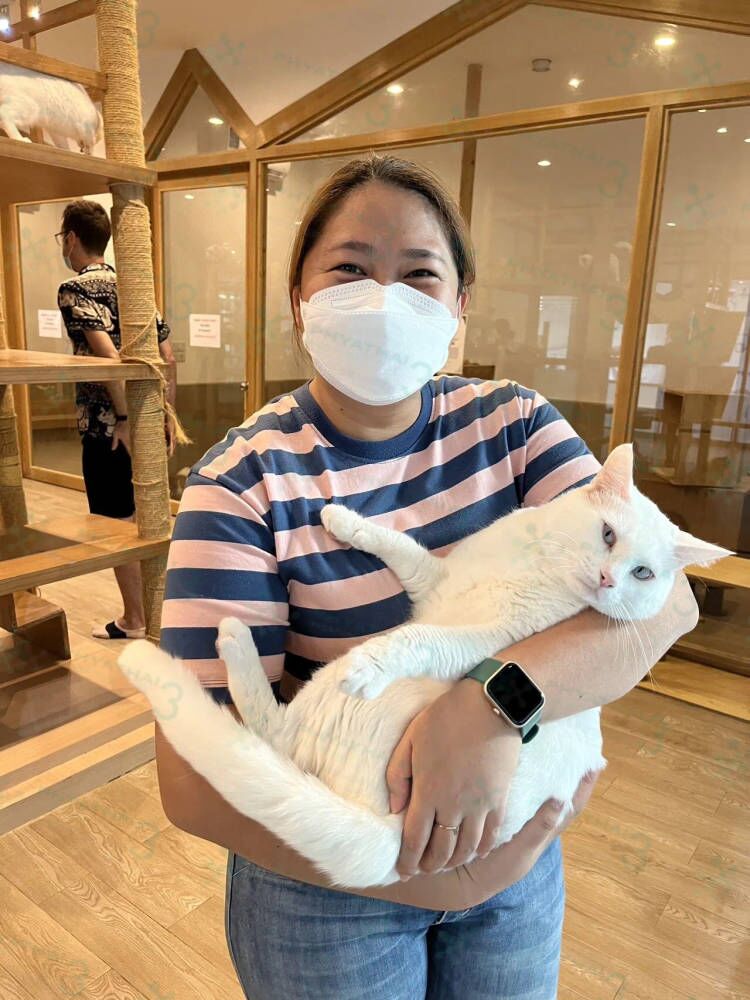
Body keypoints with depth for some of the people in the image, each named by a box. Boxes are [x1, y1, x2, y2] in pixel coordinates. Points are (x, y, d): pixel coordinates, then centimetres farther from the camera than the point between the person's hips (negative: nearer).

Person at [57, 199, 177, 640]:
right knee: (145, 517, 18)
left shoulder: (74, 289, -9)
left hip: (107, 425, -7)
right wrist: (167, 414, 13)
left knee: (118, 524, 4)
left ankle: (134, 620, 16)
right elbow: (168, 357, 9)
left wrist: (123, 419, -21)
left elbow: (108, 354, -24)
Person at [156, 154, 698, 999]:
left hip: (518, 849, 4)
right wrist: (425, 877, -25)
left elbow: (664, 595, -19)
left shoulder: (512, 423, -9)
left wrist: (494, 699, -35)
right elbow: (196, 780, -22)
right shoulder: (244, 483, -20)